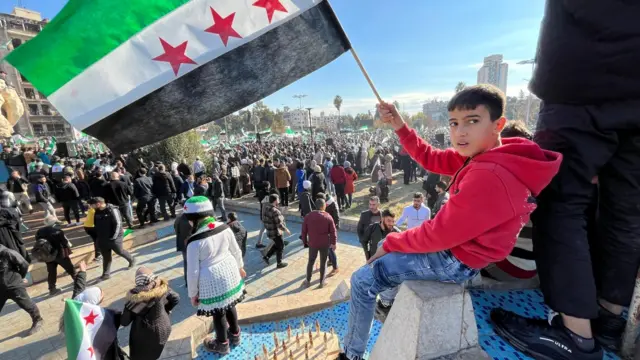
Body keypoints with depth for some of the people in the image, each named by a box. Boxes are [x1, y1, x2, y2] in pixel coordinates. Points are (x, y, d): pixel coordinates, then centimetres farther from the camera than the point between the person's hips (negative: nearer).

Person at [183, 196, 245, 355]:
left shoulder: (194, 241, -23)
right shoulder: (225, 228, -9)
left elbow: (193, 271, -14)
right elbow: (236, 251, 4)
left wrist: (193, 293, 1)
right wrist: (240, 267, 21)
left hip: (211, 281, -5)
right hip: (229, 273, 5)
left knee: (218, 313, 17)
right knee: (229, 305, 25)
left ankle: (222, 345, 40)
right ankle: (235, 335, 48)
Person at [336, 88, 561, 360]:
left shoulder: (488, 176, -33)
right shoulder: (483, 154, -3)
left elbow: (439, 234, -28)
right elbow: (433, 160, 3)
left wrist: (391, 242, -13)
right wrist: (400, 128, -7)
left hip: (456, 260, -10)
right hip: (457, 244, 10)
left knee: (362, 280, -6)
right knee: (393, 243, 27)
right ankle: (389, 301, 48)